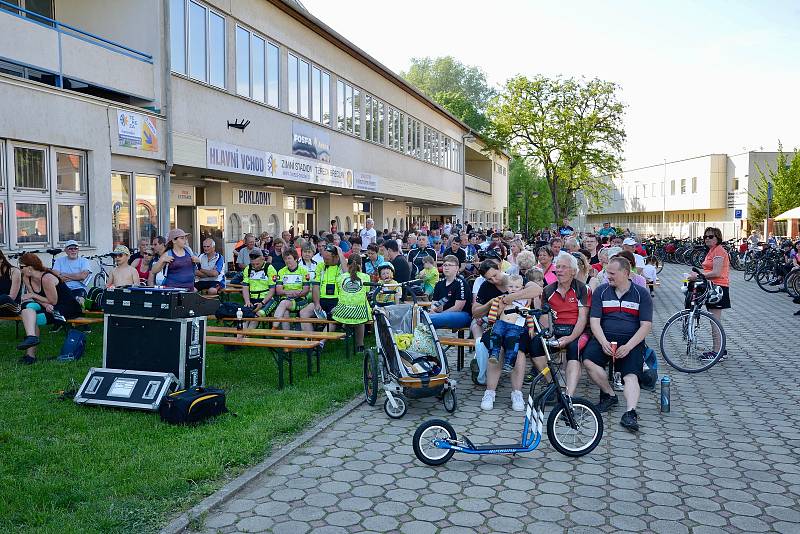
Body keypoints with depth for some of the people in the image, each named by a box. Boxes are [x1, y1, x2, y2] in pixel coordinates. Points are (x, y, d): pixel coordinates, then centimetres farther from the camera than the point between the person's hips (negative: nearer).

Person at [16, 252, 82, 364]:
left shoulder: (47, 278, -22)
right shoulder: (26, 279, 3)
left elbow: (53, 301, -17)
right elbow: (35, 297, 2)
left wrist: (33, 295, -14)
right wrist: (45, 305, -19)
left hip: (68, 308, -8)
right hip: (49, 307, 8)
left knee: (33, 319, -22)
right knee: (27, 305, -17)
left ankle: (31, 354, -18)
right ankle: (31, 336, -32)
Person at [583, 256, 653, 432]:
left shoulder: (641, 294, 5)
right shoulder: (601, 291, 9)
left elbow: (646, 325, -1)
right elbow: (594, 321, 2)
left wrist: (627, 347, -16)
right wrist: (604, 343, -16)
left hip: (632, 341, -1)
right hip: (604, 338, 2)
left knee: (631, 375, -25)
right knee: (588, 361, -25)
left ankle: (630, 412, -35)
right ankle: (609, 394, -5)